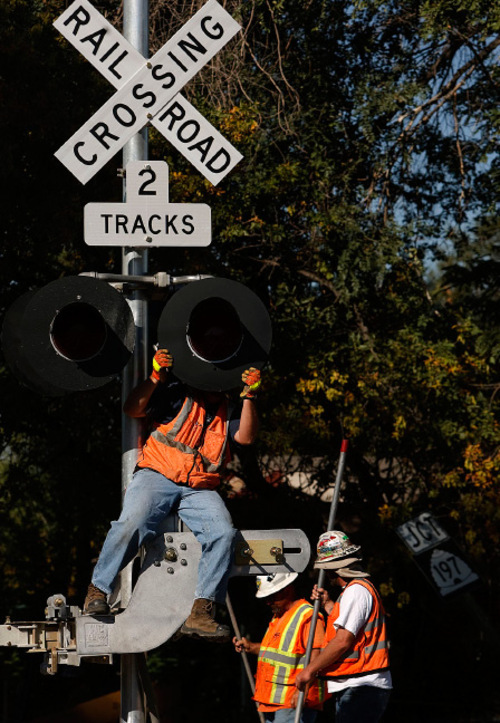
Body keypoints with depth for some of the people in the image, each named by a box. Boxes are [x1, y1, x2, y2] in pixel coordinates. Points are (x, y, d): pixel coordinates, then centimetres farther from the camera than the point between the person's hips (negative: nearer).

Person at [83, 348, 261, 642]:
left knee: (224, 532, -25)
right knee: (132, 524, -31)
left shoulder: (227, 412, 21)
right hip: (157, 477, -3)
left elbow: (246, 436, 2)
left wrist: (249, 396, -7)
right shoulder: (178, 395, 10)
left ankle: (201, 612, -27)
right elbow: (133, 409, 1)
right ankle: (98, 591, -14)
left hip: (200, 490, 3)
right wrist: (156, 378, -12)